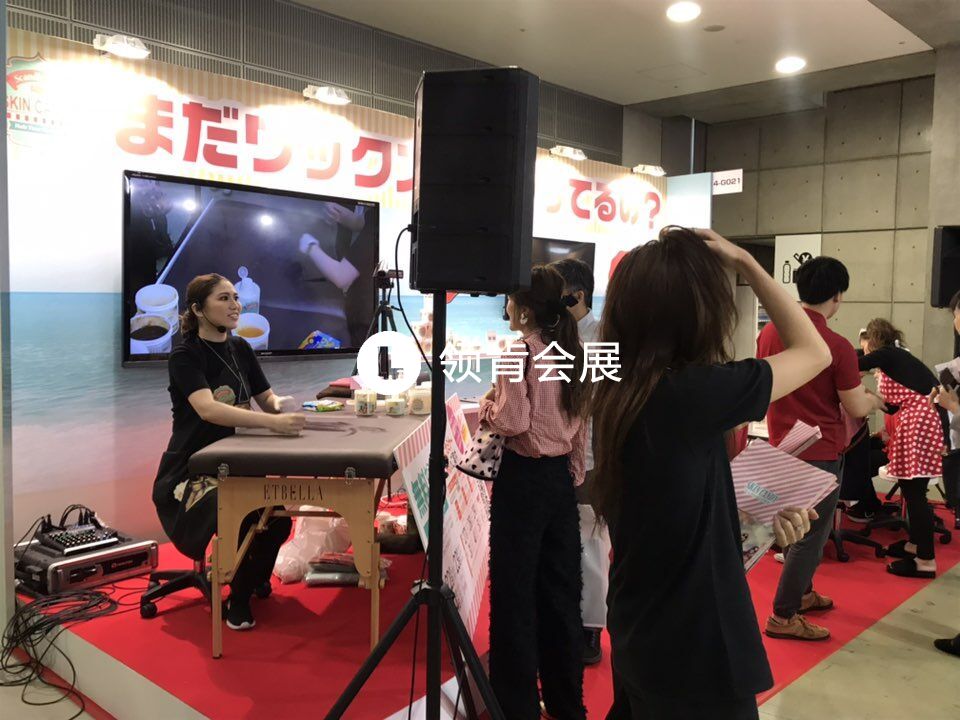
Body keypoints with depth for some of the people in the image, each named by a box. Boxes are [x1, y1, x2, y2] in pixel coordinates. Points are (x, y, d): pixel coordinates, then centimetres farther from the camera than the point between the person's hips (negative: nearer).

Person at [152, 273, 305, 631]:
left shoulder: (240, 349, 9)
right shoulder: (185, 356, -12)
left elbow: (267, 398, 15)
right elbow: (208, 409, -30)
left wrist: (280, 404, -10)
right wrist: (271, 421, -41)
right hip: (189, 474, -5)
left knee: (277, 518, -20)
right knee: (242, 518, -31)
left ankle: (243, 592, 8)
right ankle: (239, 588, 1)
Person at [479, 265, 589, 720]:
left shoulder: (518, 349, -13)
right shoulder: (569, 350, 9)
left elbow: (514, 421, -21)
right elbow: (579, 427, 12)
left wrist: (487, 407, -2)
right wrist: (575, 475, 19)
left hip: (524, 476, -8)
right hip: (561, 476, 8)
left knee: (514, 592, 4)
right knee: (560, 590, 14)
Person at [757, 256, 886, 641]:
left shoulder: (769, 333, -4)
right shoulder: (836, 345, -21)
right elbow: (856, 408, -12)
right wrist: (874, 400, 10)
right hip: (819, 452, -6)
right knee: (811, 534, 5)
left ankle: (801, 593, 38)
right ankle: (783, 616, 11)